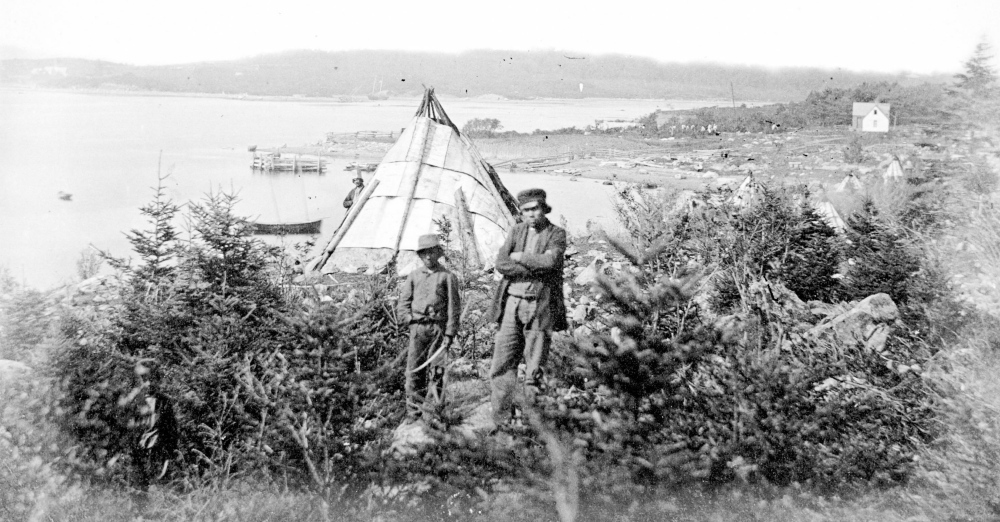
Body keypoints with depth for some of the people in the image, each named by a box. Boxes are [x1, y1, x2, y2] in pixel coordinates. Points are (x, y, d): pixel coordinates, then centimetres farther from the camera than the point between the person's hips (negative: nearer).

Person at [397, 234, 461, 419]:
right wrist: (408, 318, -1)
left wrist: (450, 333, -5)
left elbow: (453, 308, 1)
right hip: (417, 328, 3)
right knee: (414, 370, 1)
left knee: (436, 370, -3)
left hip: (438, 327, -2)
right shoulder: (414, 276, 12)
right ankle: (413, 410, 8)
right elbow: (403, 301, 16)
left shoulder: (447, 277, 3)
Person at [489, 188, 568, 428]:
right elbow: (501, 263, 0)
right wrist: (535, 269, -9)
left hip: (539, 307, -4)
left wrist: (519, 257, -6)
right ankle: (501, 422, 7)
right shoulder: (517, 231, 13)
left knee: (534, 370, -2)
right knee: (502, 365, 1)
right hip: (512, 302, 4)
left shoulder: (556, 234, 2)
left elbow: (549, 261, -17)